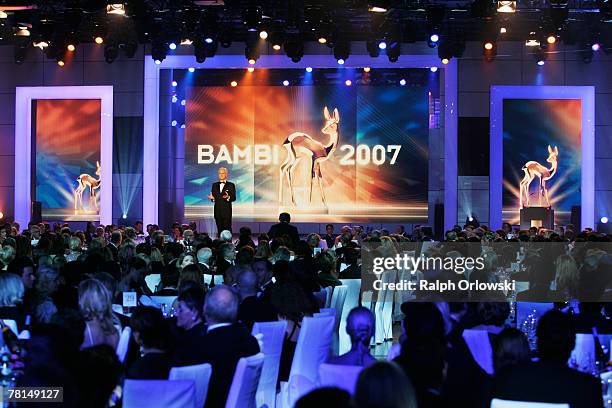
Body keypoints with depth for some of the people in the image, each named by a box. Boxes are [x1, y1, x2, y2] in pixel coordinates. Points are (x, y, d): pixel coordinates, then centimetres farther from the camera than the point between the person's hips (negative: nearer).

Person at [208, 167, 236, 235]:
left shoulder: (231, 185, 3)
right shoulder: (214, 185, 14)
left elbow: (234, 198, -1)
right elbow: (213, 197, 14)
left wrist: (228, 197, -22)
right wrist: (212, 198, -9)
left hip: (227, 211, -3)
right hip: (217, 211, 3)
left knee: (227, 228, -8)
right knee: (219, 229, 3)